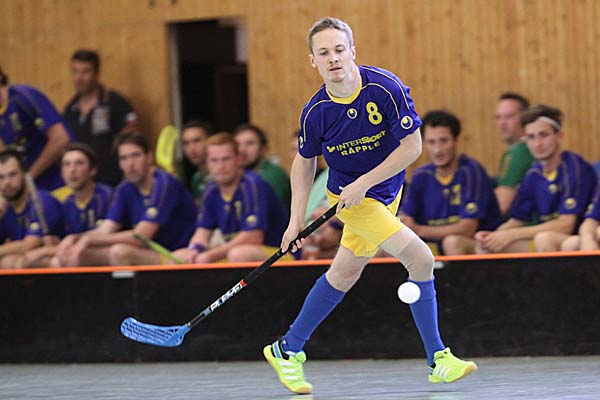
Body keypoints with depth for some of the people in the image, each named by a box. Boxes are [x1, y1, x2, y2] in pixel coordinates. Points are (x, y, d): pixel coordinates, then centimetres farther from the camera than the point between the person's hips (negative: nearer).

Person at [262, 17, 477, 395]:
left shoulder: (386, 88, -21)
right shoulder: (315, 112, -15)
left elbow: (413, 146, -17)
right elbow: (305, 161, 2)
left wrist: (363, 183, -21)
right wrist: (297, 219, -1)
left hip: (385, 191, 3)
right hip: (350, 197, -3)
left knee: (344, 275, 14)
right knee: (420, 257, -19)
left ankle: (287, 350, 31)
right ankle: (438, 359, -9)